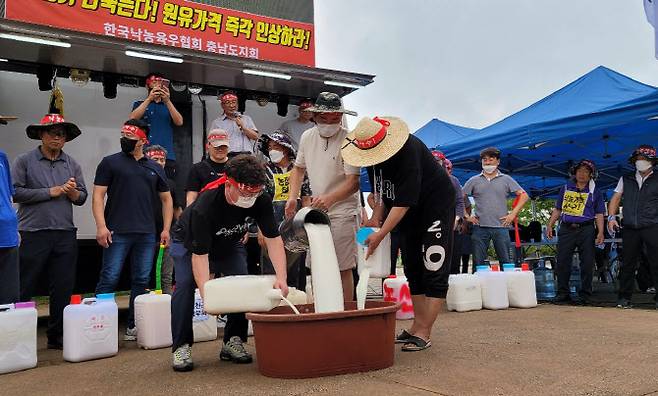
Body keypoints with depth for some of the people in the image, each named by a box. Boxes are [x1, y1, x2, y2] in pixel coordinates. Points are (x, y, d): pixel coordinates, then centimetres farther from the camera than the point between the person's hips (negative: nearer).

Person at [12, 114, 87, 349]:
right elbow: (15, 192, -8)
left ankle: (57, 336, 18)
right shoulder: (25, 161, 2)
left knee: (63, 289, 6)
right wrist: (50, 192, -9)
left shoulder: (72, 164, 13)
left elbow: (82, 198, 10)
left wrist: (73, 192, -11)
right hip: (33, 234, -3)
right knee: (24, 290, 3)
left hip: (65, 235, 4)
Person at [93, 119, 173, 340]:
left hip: (147, 234, 4)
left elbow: (166, 199, 18)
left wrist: (166, 229, 9)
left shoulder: (154, 168, 14)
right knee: (109, 279, -5)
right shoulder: (110, 163, 5)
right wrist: (101, 226, -12)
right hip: (117, 233, -4)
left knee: (141, 281, 7)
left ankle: (134, 327, 16)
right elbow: (98, 195, -1)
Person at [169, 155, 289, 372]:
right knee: (185, 284, -21)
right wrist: (207, 294, -50)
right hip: (189, 240, -3)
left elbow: (273, 239, -28)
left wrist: (281, 278, -41)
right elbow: (199, 254, -40)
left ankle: (233, 342, 2)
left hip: (228, 241, 4)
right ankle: (181, 347, -9)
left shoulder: (261, 199, -30)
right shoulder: (205, 206, -42)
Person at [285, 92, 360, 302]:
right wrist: (292, 197, 5)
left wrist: (330, 198, -33)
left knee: (343, 268, -4)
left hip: (341, 212, -6)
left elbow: (354, 182, -19)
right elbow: (298, 168, 18)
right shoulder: (307, 137, 5)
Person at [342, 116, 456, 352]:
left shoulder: (408, 151, -32)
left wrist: (380, 234, -34)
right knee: (412, 268, 8)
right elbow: (379, 186, 8)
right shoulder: (371, 151, -7)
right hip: (410, 211, 8)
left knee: (434, 268, -10)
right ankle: (417, 326, 15)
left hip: (437, 204, -8)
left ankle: (424, 333, -8)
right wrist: (376, 216, -4)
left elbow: (405, 200, -34)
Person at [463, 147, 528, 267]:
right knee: (478, 263, 3)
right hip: (479, 227, 0)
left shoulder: (506, 179, 9)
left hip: (500, 227, 0)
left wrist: (513, 214, -2)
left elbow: (524, 196, 6)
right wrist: (466, 216, 0)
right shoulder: (474, 180, 10)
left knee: (506, 262, 3)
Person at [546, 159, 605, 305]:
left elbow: (599, 214, 7)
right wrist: (550, 225, 9)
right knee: (562, 261, -2)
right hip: (566, 229, 2)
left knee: (587, 263, 0)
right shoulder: (565, 188, 16)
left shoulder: (595, 192, 10)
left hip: (586, 230, -1)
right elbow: (557, 209, 18)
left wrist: (600, 232, -4)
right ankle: (562, 293, 6)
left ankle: (585, 294, 9)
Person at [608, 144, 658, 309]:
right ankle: (624, 298, 11)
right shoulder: (625, 180, 14)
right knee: (628, 263, 5)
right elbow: (616, 198, 14)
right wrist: (612, 217, 1)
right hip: (630, 229, 2)